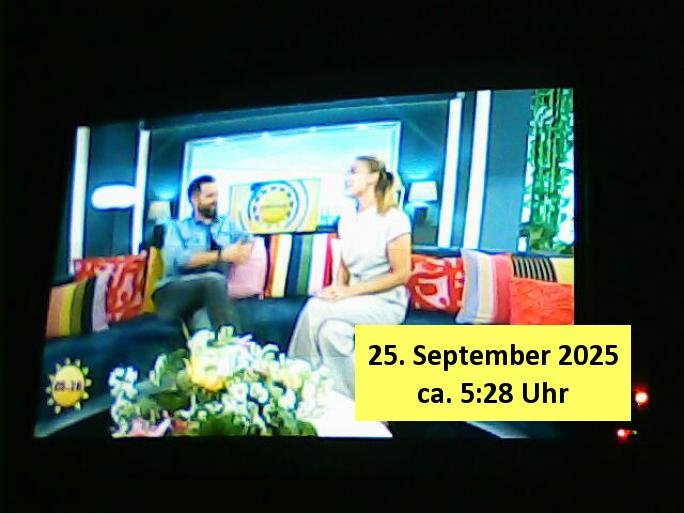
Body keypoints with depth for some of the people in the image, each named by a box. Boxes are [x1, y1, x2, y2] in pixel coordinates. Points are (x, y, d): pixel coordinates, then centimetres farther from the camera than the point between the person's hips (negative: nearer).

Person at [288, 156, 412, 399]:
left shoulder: (393, 219, -11)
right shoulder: (346, 221, 10)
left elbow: (401, 275, -13)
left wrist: (350, 291, -18)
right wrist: (337, 289, -7)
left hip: (386, 303, -5)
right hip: (355, 302, 5)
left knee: (316, 307, -28)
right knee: (330, 330, -30)